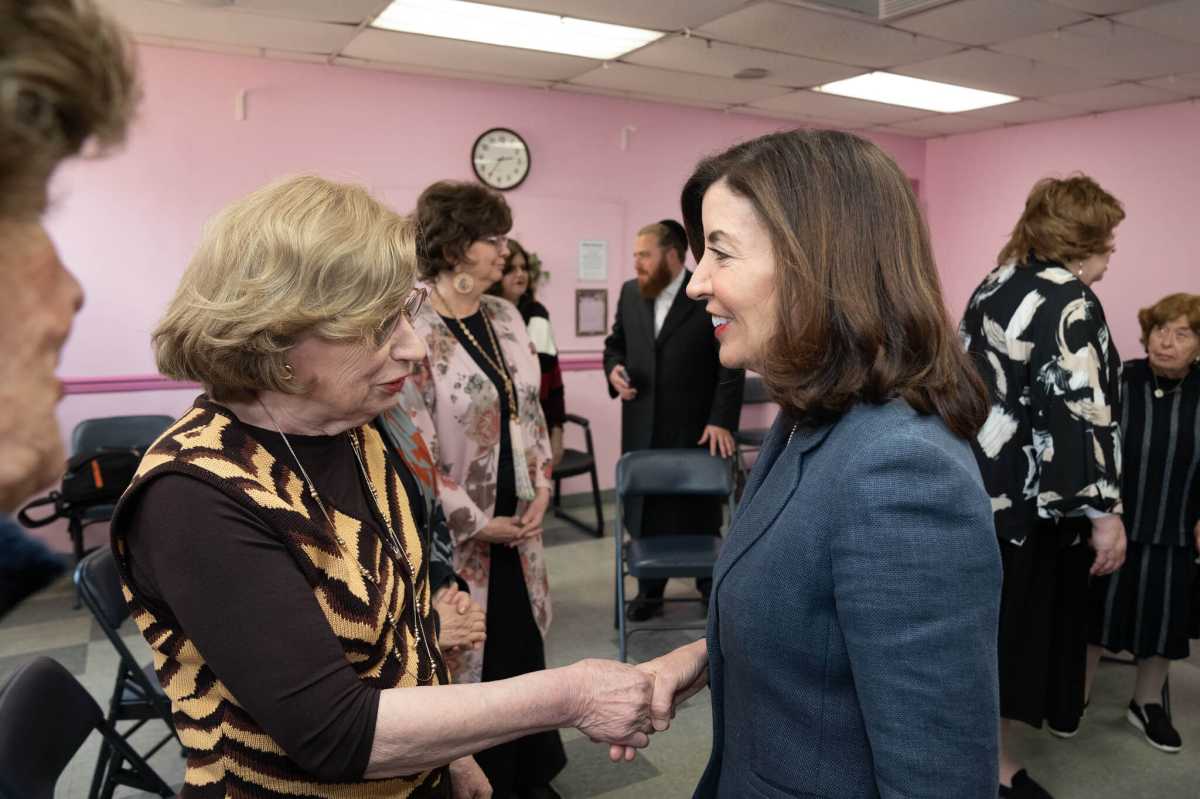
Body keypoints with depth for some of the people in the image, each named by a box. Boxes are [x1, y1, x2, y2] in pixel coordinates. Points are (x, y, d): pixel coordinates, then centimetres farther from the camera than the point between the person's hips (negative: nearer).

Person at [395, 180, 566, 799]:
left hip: (517, 518, 7)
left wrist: (541, 487, 3)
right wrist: (476, 522, -13)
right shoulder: (411, 329, -18)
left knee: (524, 641, 17)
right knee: (465, 654, 9)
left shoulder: (506, 316, 6)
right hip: (457, 532, -7)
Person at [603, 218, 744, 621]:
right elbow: (615, 342, 16)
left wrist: (721, 420, -14)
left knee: (699, 511, 10)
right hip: (642, 426, 4)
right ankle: (649, 589, 27)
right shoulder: (630, 293, 5)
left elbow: (732, 364, -9)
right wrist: (613, 369, -6)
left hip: (695, 427, -4)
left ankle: (710, 584, 30)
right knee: (644, 509, 11)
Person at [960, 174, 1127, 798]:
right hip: (1029, 494, -8)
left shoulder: (994, 286, 10)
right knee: (1014, 616, 3)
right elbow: (1078, 412, -21)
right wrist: (1104, 511, -18)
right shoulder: (1068, 298, -15)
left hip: (979, 477, 8)